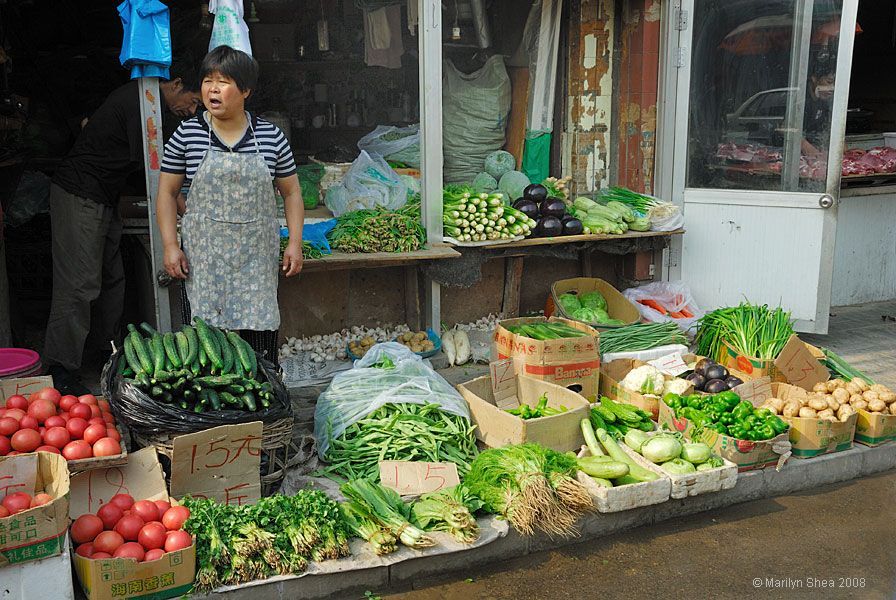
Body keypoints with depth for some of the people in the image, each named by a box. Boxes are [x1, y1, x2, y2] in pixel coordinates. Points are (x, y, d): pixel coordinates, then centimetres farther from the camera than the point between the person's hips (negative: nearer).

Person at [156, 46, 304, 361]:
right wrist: (170, 246, -1)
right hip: (205, 255, 0)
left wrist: (295, 243, 1)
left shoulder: (271, 137, 3)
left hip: (256, 255, 1)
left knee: (261, 336, -2)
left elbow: (291, 192, 10)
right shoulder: (187, 134, 2)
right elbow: (167, 192, 7)